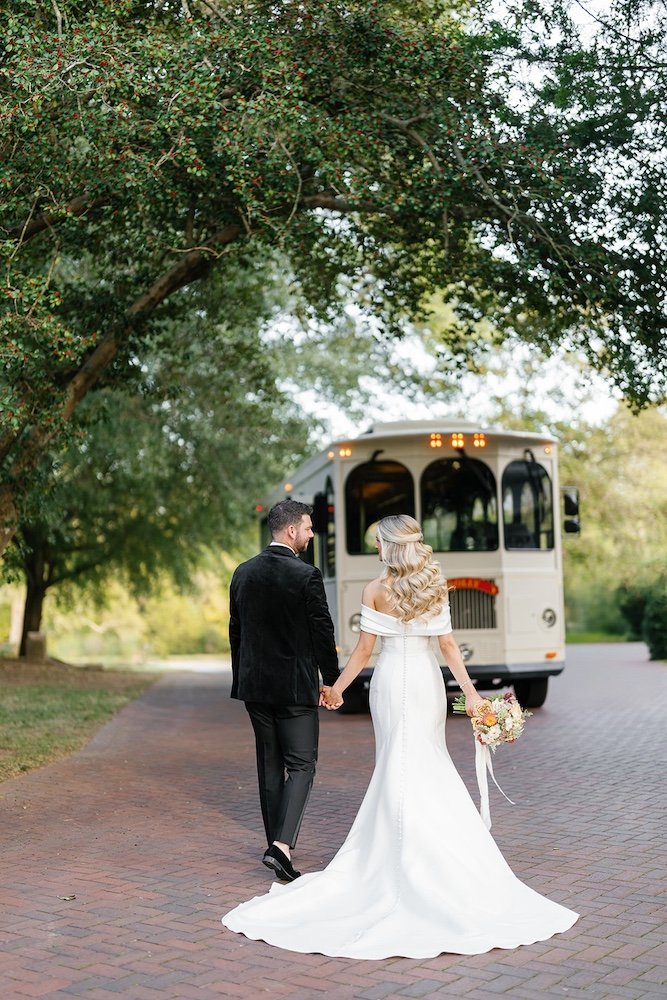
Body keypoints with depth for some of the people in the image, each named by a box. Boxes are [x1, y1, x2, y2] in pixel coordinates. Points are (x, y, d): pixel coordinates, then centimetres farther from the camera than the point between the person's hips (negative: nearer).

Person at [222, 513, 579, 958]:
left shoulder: (376, 591, -7)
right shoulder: (436, 587, 1)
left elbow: (364, 649, -6)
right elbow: (448, 643, -2)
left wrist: (337, 687, 5)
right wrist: (469, 690, 1)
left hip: (392, 680, -3)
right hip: (428, 677, 3)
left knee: (399, 765, 4)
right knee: (430, 762, 12)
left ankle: (408, 854, 7)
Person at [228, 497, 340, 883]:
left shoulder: (243, 573, 5)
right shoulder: (307, 576, -14)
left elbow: (235, 631, 11)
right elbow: (323, 632, -11)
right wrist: (331, 680, 0)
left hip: (255, 684, 6)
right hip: (297, 686, -6)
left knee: (270, 764, 15)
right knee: (301, 765, 0)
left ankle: (276, 842, 22)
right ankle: (283, 844, -14)